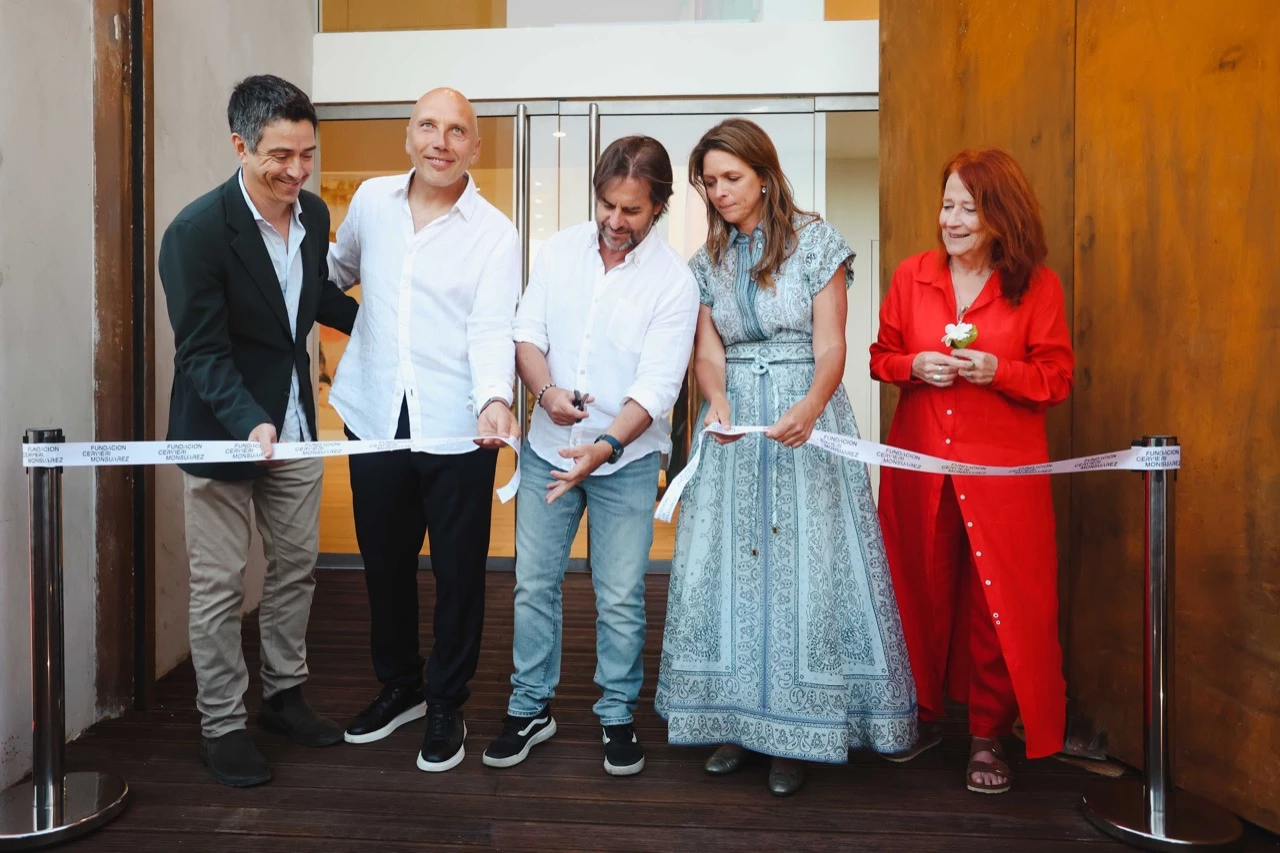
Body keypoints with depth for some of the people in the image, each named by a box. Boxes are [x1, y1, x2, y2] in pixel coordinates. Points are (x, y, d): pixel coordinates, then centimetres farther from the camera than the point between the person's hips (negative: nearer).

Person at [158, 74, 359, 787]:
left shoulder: (314, 213, 0)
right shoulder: (197, 232, -19)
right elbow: (202, 351, -20)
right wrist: (250, 423, -33)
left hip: (294, 427, 6)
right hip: (221, 430, -6)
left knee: (297, 567, 15)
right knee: (221, 587, 5)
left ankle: (285, 693, 34)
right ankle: (222, 726, 22)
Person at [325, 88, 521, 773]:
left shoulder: (496, 235, -5)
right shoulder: (371, 201, 7)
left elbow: (490, 330, -16)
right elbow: (339, 270, 26)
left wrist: (494, 399, -33)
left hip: (457, 431, -3)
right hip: (375, 419, 4)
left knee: (458, 573, 6)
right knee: (384, 563, 16)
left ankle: (446, 706, 26)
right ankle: (398, 685, 38)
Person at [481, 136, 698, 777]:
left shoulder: (674, 281, -11)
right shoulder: (560, 249, 1)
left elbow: (657, 386, -17)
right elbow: (527, 333, 2)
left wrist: (605, 446, -31)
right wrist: (546, 390, -18)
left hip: (627, 458, -3)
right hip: (548, 447, 3)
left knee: (621, 597, 5)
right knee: (534, 583, 9)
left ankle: (618, 715, 25)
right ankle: (531, 708, 27)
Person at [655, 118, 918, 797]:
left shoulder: (816, 241, -2)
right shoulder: (707, 259, 10)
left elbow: (829, 345, -8)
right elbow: (707, 351, 2)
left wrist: (810, 408, -29)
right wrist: (717, 400, -21)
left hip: (804, 414, -3)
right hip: (733, 422, 4)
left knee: (803, 562, -2)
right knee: (726, 564, 3)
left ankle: (796, 731, 11)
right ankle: (736, 719, 17)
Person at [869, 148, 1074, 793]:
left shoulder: (1037, 285, 0)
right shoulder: (912, 275, 5)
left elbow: (1057, 379, 1)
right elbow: (880, 357, 10)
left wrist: (996, 370, -16)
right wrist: (913, 366, -11)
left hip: (1002, 468, -2)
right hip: (919, 463, 2)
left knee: (998, 601, 1)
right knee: (918, 592, 10)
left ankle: (989, 736, 19)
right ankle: (920, 716, 29)